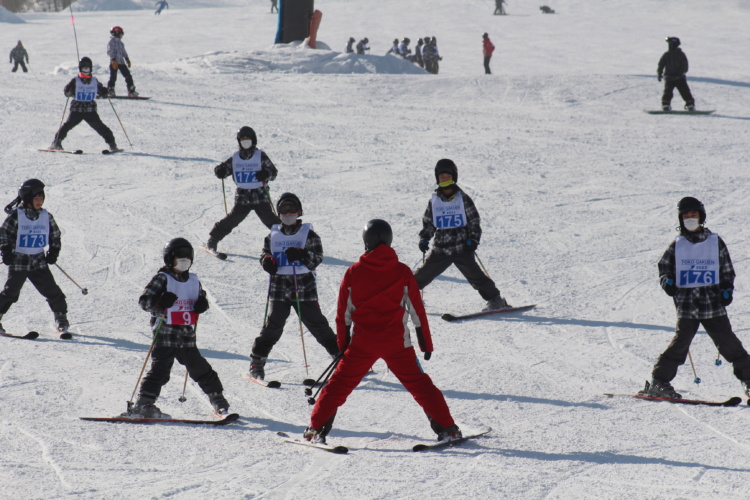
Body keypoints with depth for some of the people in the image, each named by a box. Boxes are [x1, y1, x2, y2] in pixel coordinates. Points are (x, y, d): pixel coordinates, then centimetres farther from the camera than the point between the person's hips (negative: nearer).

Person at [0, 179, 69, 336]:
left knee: (53, 292, -2)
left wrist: (53, 252, 6)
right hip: (18, 261, -3)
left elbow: (55, 236, 18)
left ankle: (62, 321, 10)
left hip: (39, 262, 3)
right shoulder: (16, 215, -8)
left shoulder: (46, 217, 4)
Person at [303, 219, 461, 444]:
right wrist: (426, 343, 11)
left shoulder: (353, 272, -1)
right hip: (397, 342, 0)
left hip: (362, 343, 0)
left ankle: (317, 428, 6)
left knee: (339, 384, 11)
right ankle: (446, 428, 6)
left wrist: (342, 344, 15)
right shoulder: (402, 272, -2)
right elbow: (417, 310, 3)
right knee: (419, 384, 9)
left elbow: (343, 313, 5)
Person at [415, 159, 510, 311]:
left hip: (462, 248, -3)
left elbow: (474, 221, 3)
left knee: (474, 274, -11)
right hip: (440, 249, 3)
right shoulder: (434, 201, 8)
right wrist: (424, 239, 3)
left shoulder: (463, 199, 1)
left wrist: (473, 240, -8)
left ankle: (495, 300, -3)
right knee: (423, 274, 5)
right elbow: (428, 223, 18)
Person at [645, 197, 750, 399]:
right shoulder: (677, 245, 9)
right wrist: (667, 282, -3)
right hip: (686, 305, -1)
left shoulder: (715, 242, 9)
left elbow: (727, 271, 15)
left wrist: (727, 290, -1)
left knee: (728, 343, -3)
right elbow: (664, 267, 18)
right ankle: (659, 383, -5)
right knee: (681, 342, -12)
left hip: (713, 304, 1)